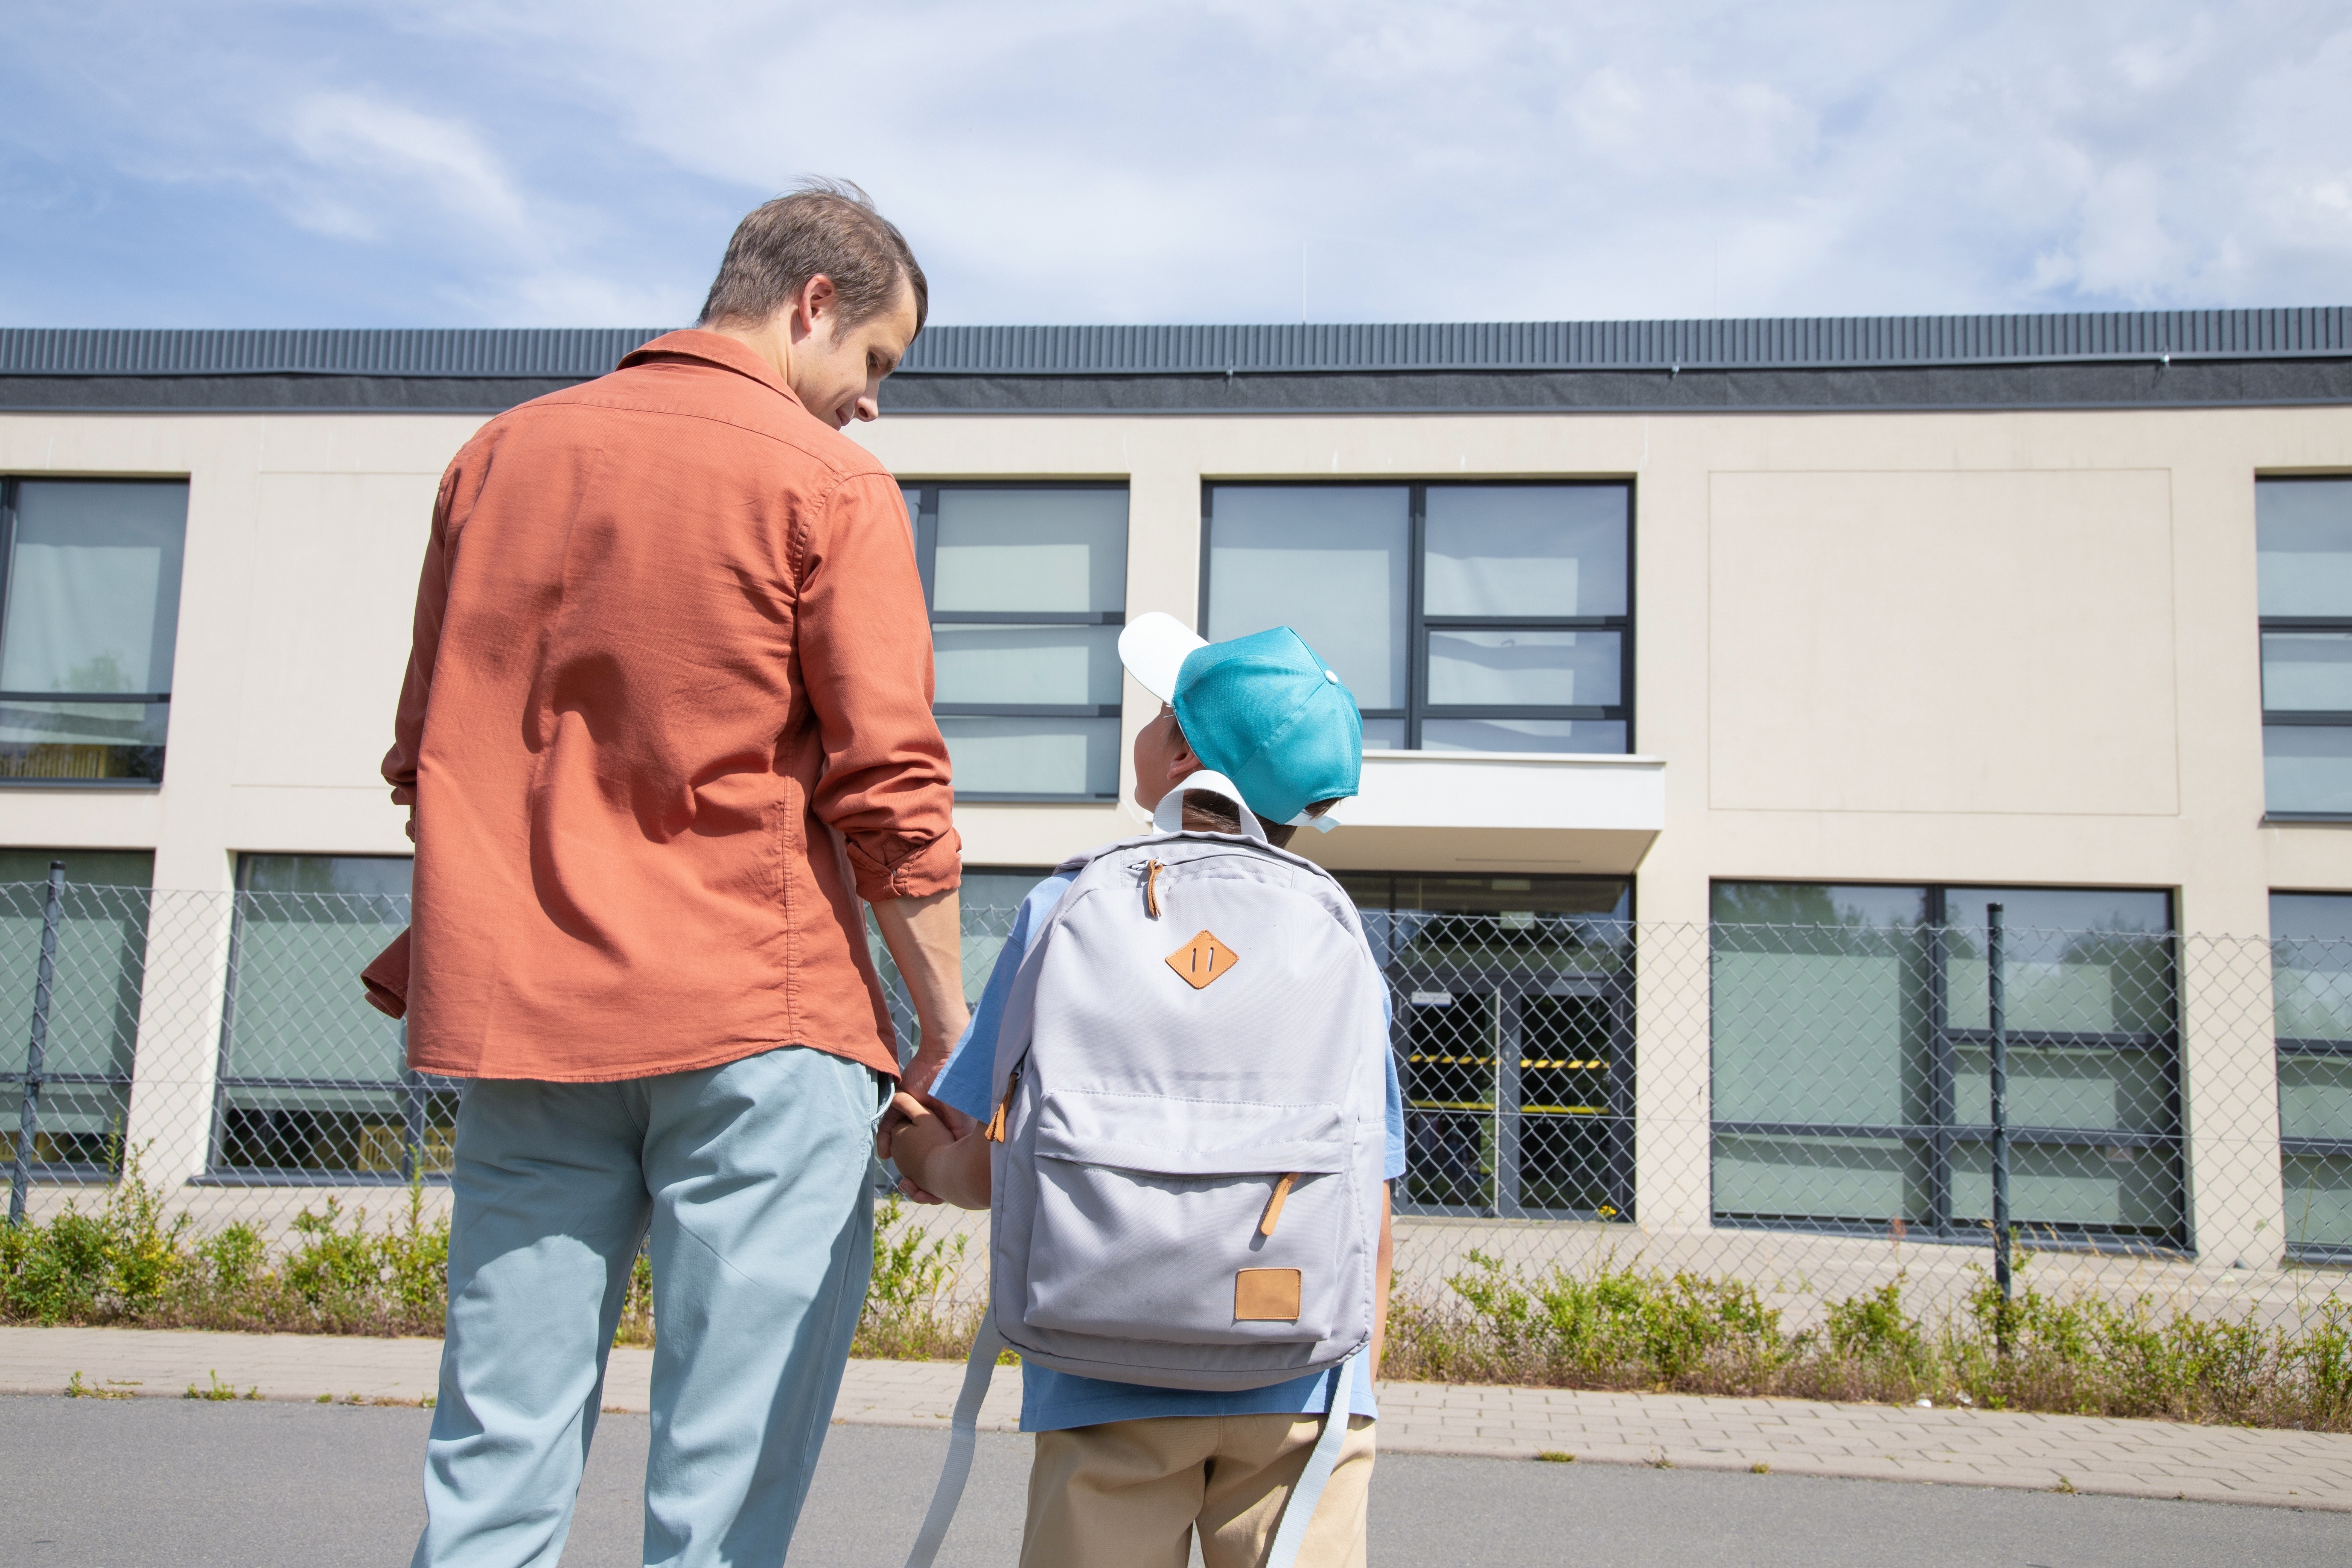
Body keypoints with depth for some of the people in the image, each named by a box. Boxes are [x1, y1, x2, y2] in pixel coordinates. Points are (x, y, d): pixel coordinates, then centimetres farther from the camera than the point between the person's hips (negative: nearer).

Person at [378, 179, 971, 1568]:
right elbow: (891, 791, -8)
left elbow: (428, 753, 18)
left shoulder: (500, 455, 13)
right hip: (759, 1029, -5)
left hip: (521, 1025, 5)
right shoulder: (828, 485, -4)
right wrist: (948, 1027, 0)